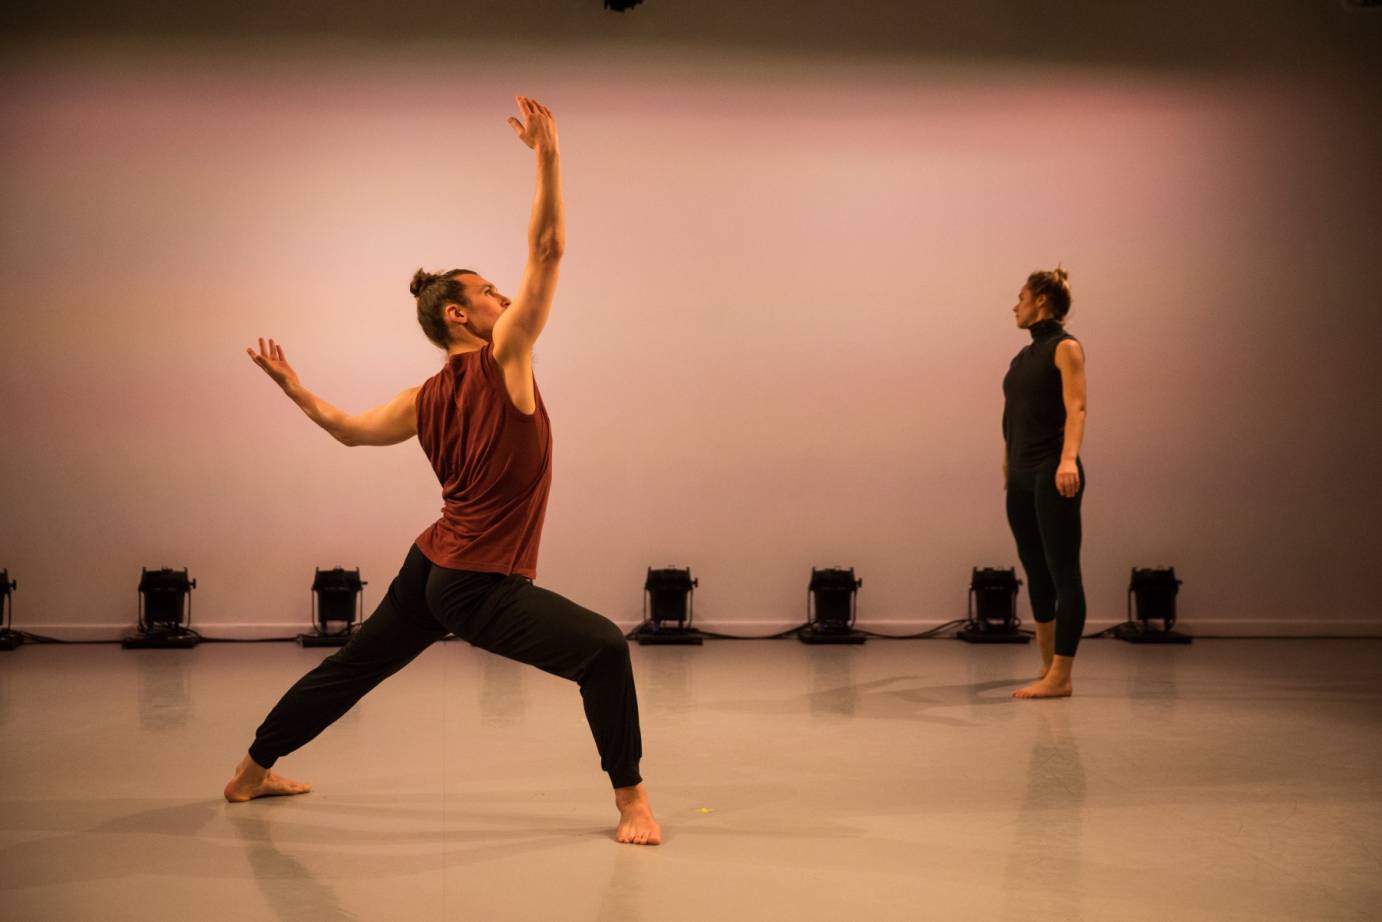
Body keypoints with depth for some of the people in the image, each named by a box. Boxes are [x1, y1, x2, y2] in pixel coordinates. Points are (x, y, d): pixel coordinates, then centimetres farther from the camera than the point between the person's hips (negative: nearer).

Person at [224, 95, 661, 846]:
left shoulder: (426, 401, 7)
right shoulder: (503, 358, -14)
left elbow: (350, 430, 17)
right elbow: (547, 251, -17)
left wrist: (291, 387, 31)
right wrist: (547, 157, -18)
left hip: (428, 570, 9)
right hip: (479, 589, -9)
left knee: (350, 668, 23)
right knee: (603, 649, -15)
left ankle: (250, 773, 41)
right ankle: (630, 801, -16)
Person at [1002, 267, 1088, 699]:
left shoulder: (1066, 347, -6)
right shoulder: (1025, 354, 18)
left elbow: (1076, 408, -19)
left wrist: (1068, 459, -34)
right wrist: (1007, 467, 23)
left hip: (1052, 475, -9)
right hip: (1021, 476, 9)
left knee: (1063, 574, -5)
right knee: (1036, 573, 14)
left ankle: (1060, 678, -4)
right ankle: (1047, 668, 24)